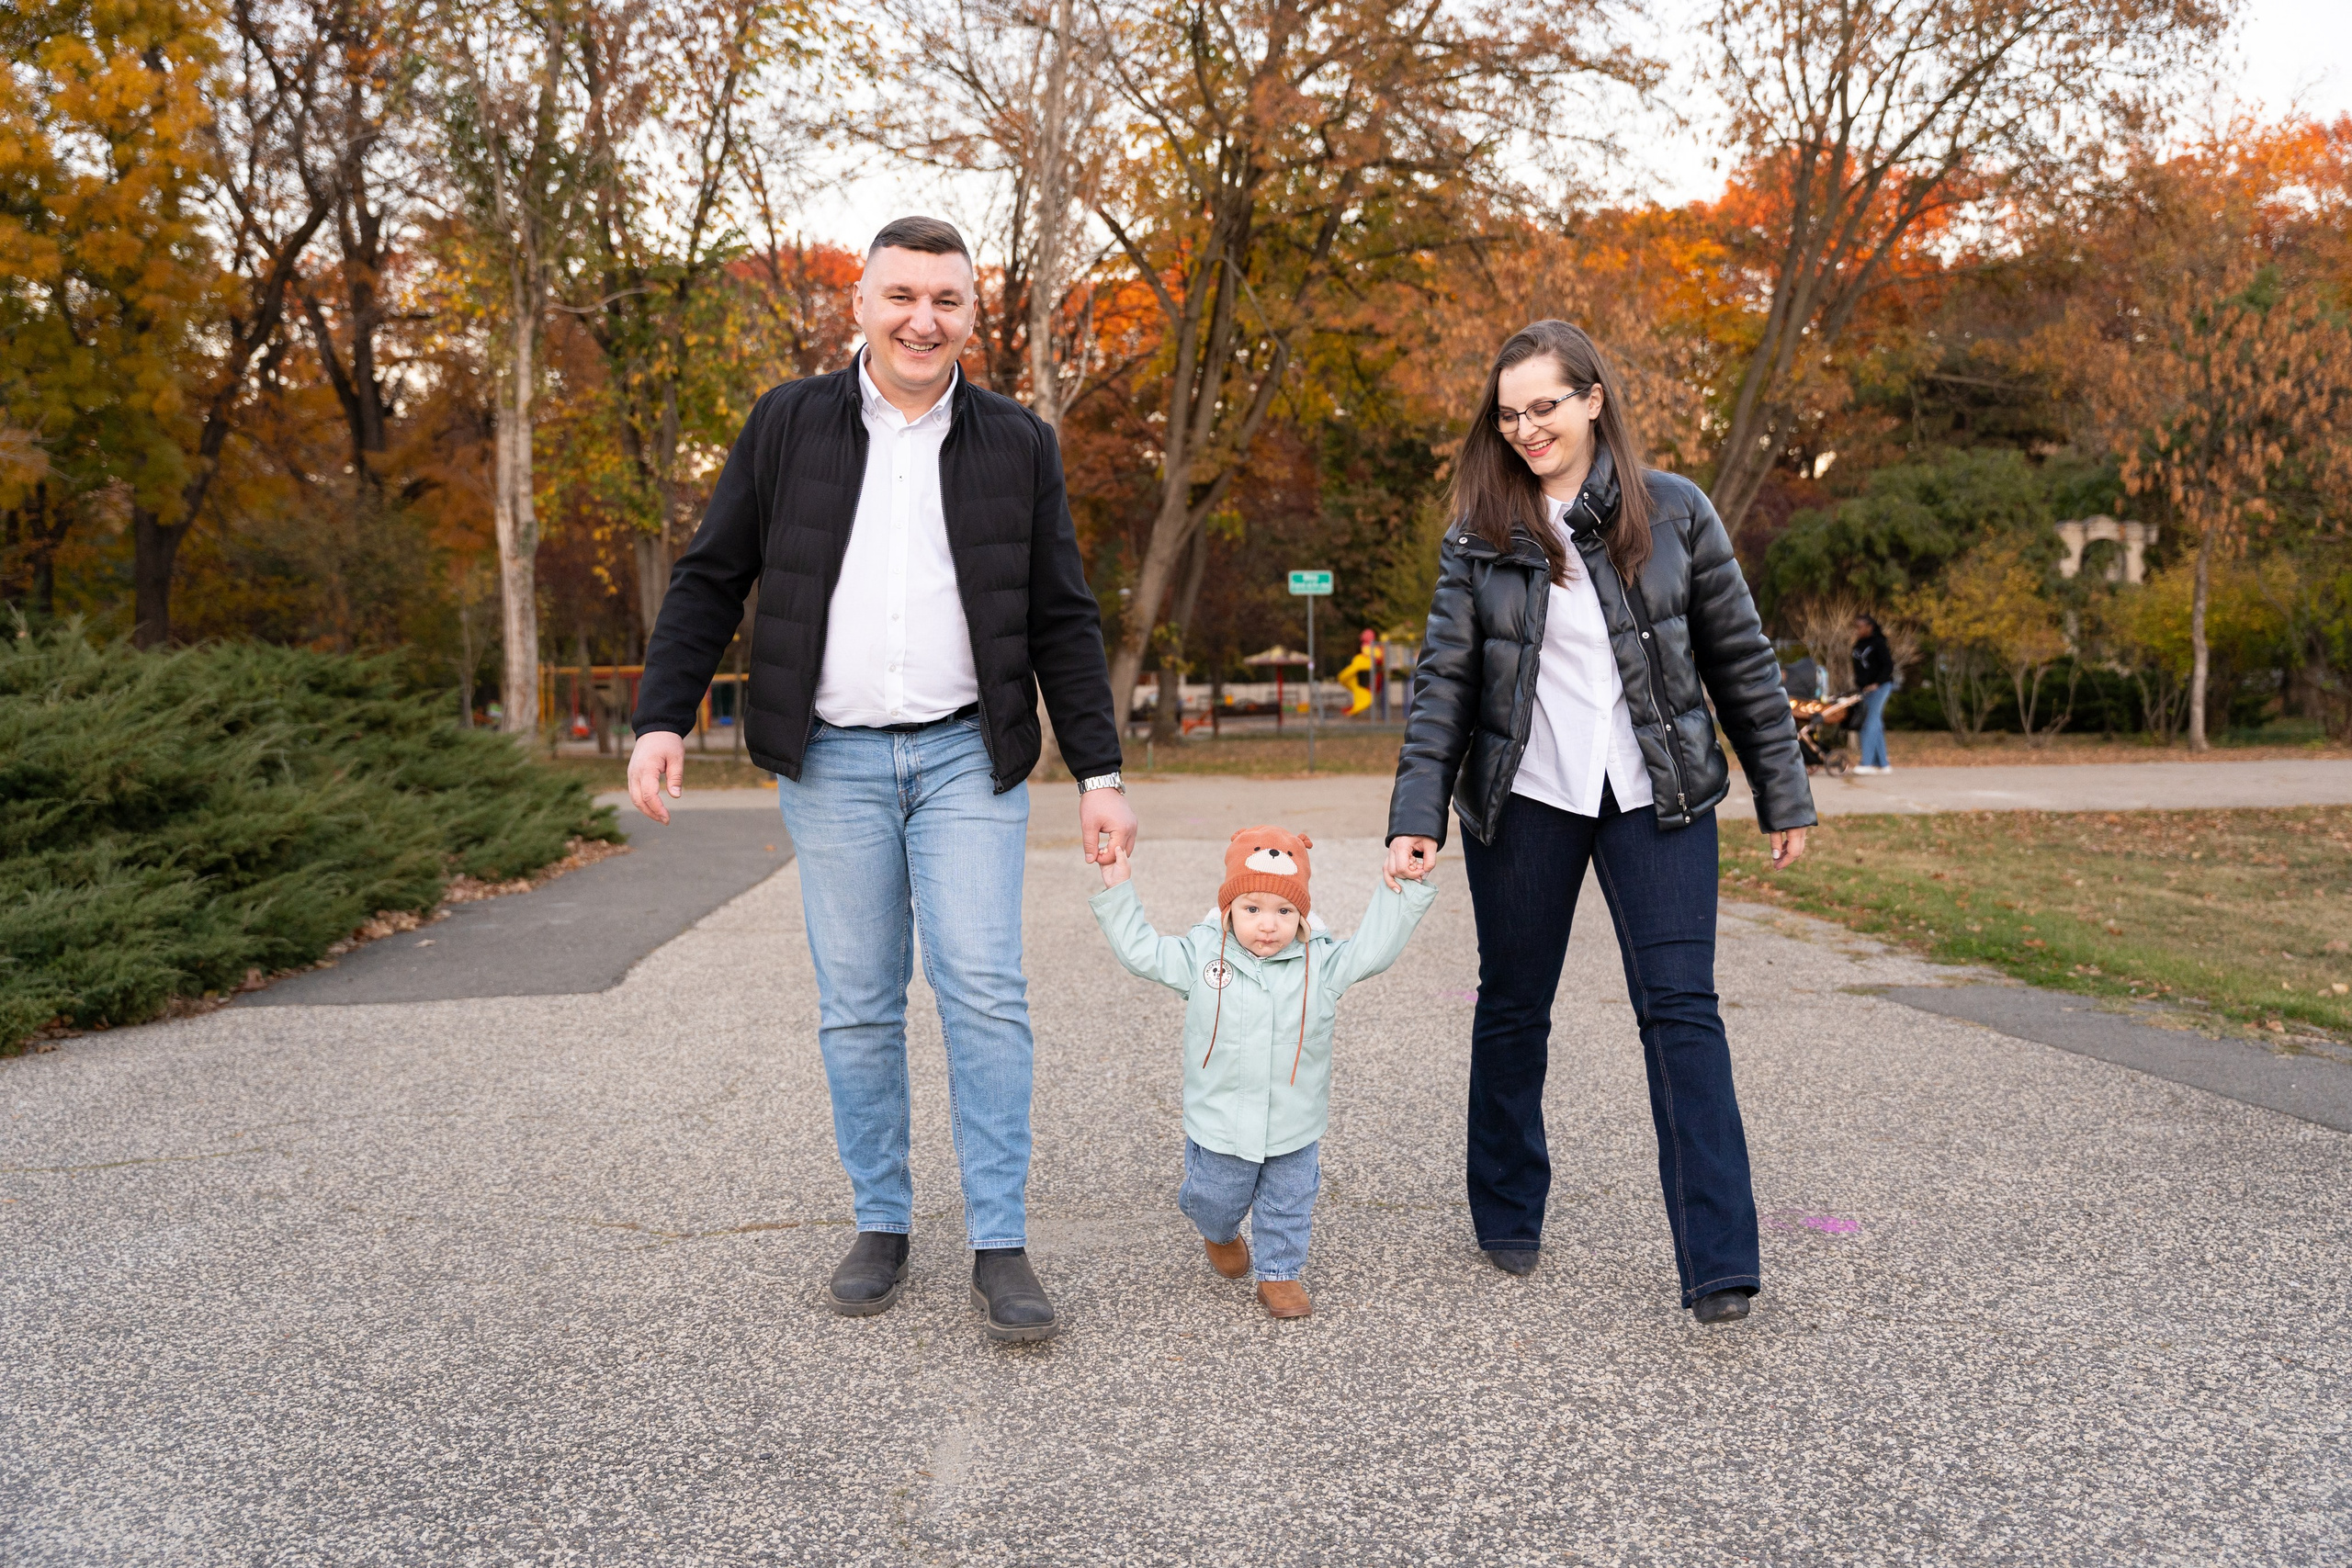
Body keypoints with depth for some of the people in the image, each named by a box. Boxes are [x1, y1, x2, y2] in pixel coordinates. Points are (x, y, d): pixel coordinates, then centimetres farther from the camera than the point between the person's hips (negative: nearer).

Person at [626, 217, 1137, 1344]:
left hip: (966, 756, 0)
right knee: (857, 1006, 5)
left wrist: (1098, 773, 0)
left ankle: (1000, 1247, 2)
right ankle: (881, 1227, 19)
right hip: (834, 763, 1)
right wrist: (662, 718, -4)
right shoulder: (788, 425, 5)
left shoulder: (1017, 445, 5)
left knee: (984, 991, -6)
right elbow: (709, 580, 7)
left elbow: (1063, 622, 6)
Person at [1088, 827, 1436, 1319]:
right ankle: (1220, 1234, 48)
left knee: (1288, 1207, 12)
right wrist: (1117, 892, -4)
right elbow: (1141, 951, 0)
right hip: (1220, 1126, -1)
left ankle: (1279, 1274, 33)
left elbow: (1372, 948, -3)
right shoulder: (1201, 954, -7)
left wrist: (1402, 891, -11)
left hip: (1294, 1129, 1)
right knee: (1215, 1202, 15)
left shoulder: (1320, 962, -6)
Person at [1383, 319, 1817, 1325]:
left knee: (1680, 1009, -8)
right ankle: (1508, 1221, 31)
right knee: (1513, 1009, 11)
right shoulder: (1480, 534, 1)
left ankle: (1718, 1267, -6)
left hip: (1656, 798, -1)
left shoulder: (1673, 512, 0)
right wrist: (1417, 815, -11)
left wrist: (1783, 796, 6)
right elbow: (1444, 680, -1)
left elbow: (1741, 660, 5)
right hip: (1523, 799, 1)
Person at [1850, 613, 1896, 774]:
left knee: (1870, 724, -15)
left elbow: (1888, 665, -11)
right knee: (1877, 726, 7)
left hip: (1880, 687, -8)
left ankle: (1867, 763, -19)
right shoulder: (1858, 645, 15)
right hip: (1865, 689, 8)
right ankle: (1883, 764, 10)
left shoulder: (1878, 643, -8)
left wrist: (1876, 684, -17)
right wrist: (1857, 683, 10)